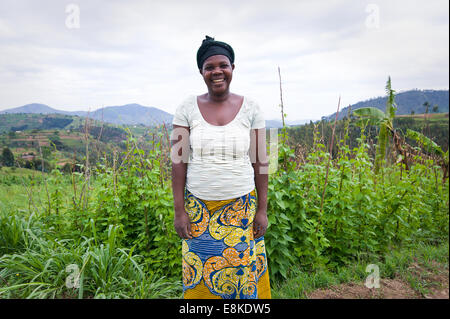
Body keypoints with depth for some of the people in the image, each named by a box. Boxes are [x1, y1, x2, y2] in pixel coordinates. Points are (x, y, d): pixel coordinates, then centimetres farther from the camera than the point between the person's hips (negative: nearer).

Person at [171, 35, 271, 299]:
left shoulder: (250, 108, -1)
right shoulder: (188, 108, -1)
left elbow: (260, 162, 0)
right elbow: (178, 161, -2)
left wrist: (262, 210, -1)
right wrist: (179, 211, -4)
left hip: (242, 207, 0)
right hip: (198, 209, 0)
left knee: (244, 272, 10)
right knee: (200, 274, 11)